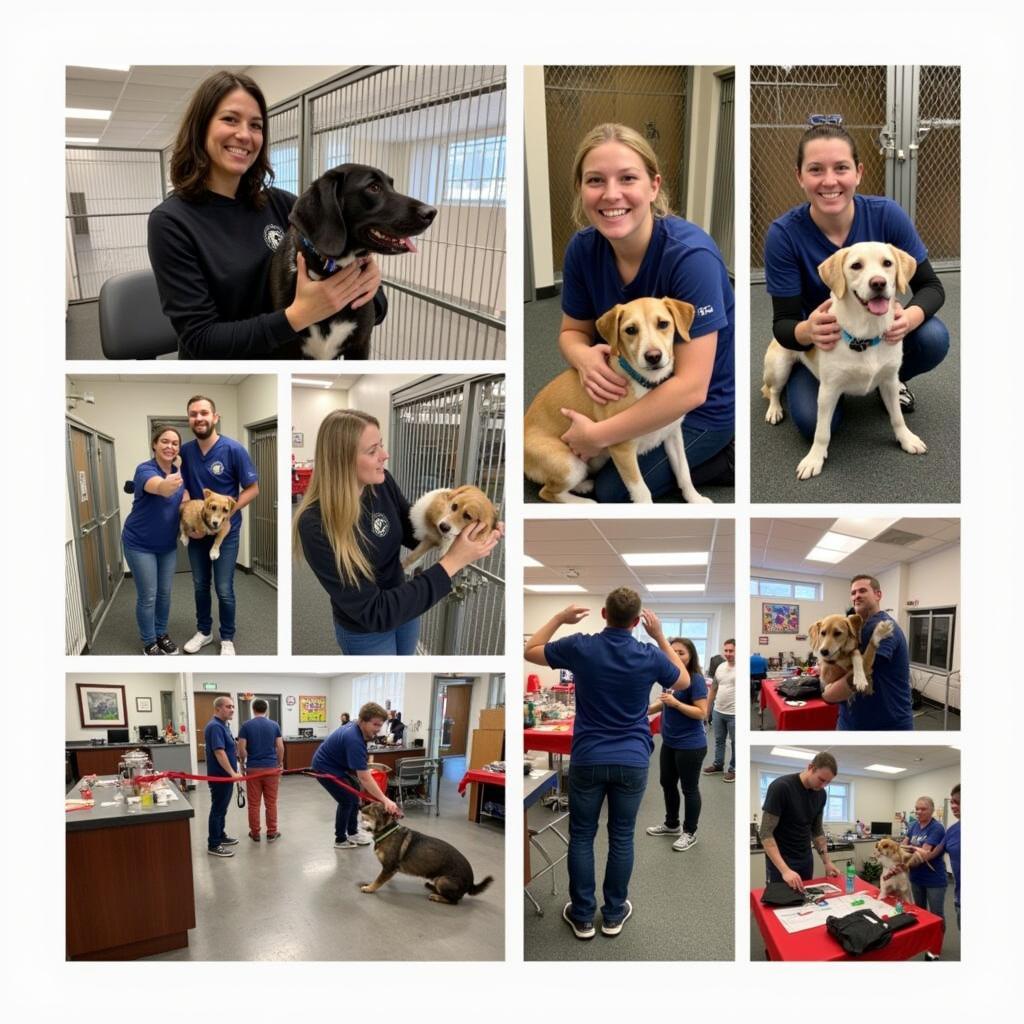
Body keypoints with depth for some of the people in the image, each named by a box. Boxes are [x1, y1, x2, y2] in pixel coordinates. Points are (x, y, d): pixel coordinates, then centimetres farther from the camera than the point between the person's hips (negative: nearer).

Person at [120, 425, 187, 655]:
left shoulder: (179, 473, -2)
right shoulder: (145, 470, -24)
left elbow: (185, 499, 11)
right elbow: (156, 486, -48)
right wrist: (166, 485, -72)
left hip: (168, 545, 6)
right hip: (140, 545, -6)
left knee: (165, 593, 14)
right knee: (148, 596, 1)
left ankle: (161, 634, 32)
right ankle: (149, 643, 16)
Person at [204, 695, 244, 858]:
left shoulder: (223, 725, 12)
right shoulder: (215, 726, -21)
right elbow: (219, 752, -28)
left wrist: (233, 772, 23)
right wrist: (232, 772, -30)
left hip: (226, 775, 10)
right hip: (220, 776, -10)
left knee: (222, 808, 18)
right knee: (218, 809, -5)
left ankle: (221, 836, 29)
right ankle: (213, 845, 0)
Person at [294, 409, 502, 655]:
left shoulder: (382, 483, -16)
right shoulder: (316, 525, -33)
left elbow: (415, 534, 1)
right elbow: (374, 612, -34)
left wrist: (465, 531, -20)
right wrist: (452, 562, -37)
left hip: (404, 604, 6)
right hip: (365, 630, -5)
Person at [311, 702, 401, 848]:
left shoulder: (357, 728, -8)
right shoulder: (354, 740, -36)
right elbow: (364, 778, -39)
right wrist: (385, 800, -44)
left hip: (337, 765, 9)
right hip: (325, 768, -9)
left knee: (355, 795, 11)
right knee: (347, 800, -8)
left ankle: (352, 833, 24)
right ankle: (340, 840, 8)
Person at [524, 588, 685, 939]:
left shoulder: (580, 647, -10)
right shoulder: (649, 656, -8)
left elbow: (530, 651, 6)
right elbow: (684, 680, 14)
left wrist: (560, 618, 11)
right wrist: (660, 636, 11)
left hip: (588, 760, -1)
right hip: (632, 761, 1)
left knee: (581, 837, 10)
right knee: (622, 838, 13)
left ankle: (582, 916, 15)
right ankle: (614, 914, 21)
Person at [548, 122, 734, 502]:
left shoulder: (691, 255, -31)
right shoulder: (583, 248, -14)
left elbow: (691, 388, -33)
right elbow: (572, 331, 2)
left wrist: (599, 434, -29)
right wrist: (585, 357, -24)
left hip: (702, 404, -6)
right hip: (634, 385, 7)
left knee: (611, 491, -10)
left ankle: (723, 455, 7)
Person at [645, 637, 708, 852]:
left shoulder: (696, 680, -18)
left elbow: (702, 713, -22)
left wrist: (676, 703, -28)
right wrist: (646, 710, 3)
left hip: (690, 745, -8)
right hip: (669, 743, 8)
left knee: (689, 788, 5)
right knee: (667, 783, 20)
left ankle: (690, 832, 20)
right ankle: (671, 824, 38)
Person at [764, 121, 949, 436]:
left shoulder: (887, 215, -19)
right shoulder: (784, 234, -23)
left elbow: (931, 286, -12)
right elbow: (783, 322, -20)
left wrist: (910, 317, -37)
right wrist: (807, 331, -45)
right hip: (820, 343, -2)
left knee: (934, 339, -27)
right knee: (814, 421, -26)